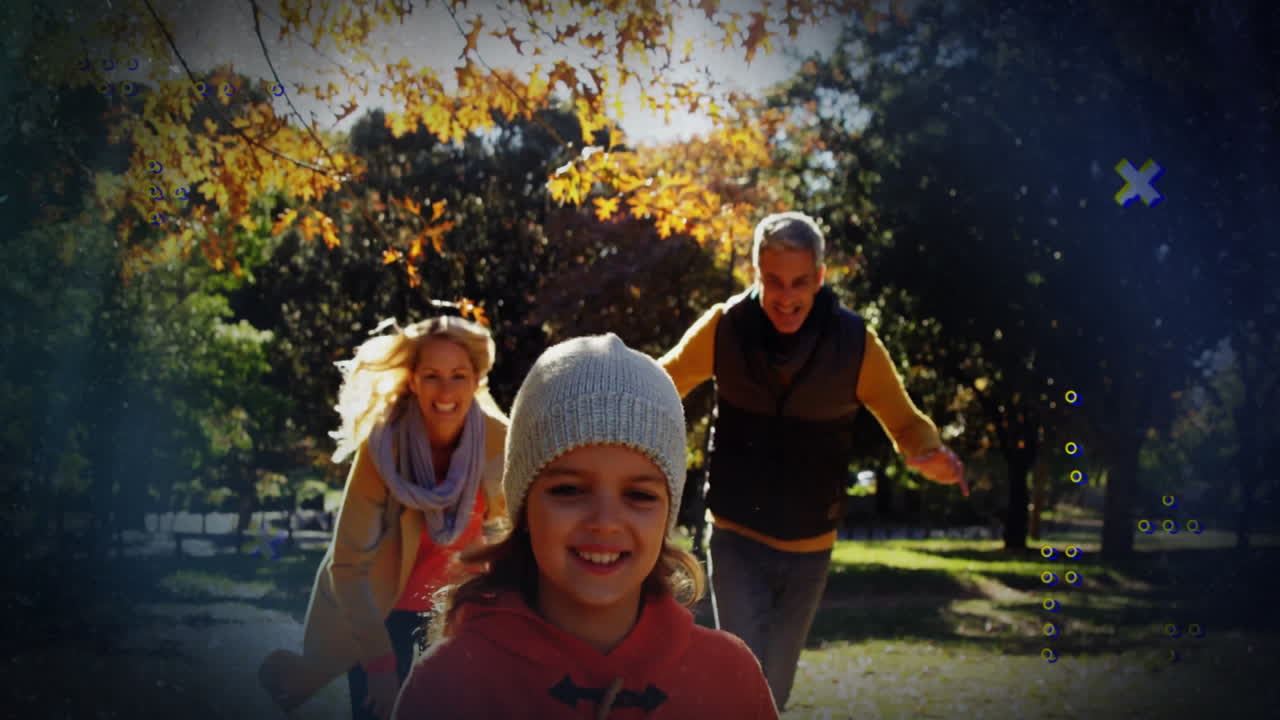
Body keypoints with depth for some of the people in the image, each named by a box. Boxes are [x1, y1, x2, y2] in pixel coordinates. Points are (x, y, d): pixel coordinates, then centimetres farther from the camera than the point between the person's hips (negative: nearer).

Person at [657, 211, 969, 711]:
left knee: (774, 687, 17)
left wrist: (930, 455, -27)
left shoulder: (855, 343, -14)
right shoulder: (723, 328, -14)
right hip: (736, 538, -1)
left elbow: (905, 422, -4)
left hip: (809, 548, 2)